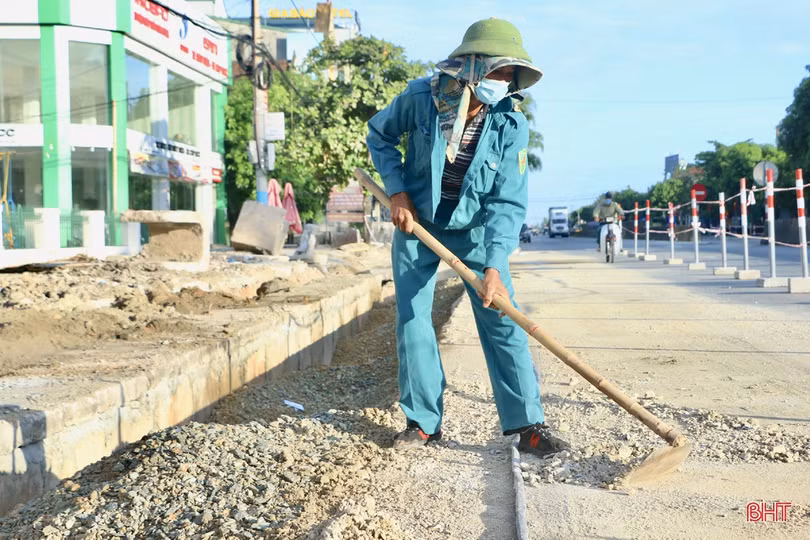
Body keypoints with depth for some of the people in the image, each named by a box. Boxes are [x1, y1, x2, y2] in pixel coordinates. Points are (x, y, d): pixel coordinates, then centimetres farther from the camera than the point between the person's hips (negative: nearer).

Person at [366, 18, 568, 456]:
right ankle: (424, 421, 12)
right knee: (412, 318, -1)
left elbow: (508, 203, -21)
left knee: (503, 321, -6)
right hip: (416, 223, 1)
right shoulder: (420, 98, -19)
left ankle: (528, 425, 1)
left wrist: (494, 266, -32)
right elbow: (379, 134, 0)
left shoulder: (511, 126, -20)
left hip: (475, 229, 0)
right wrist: (397, 191, -11)